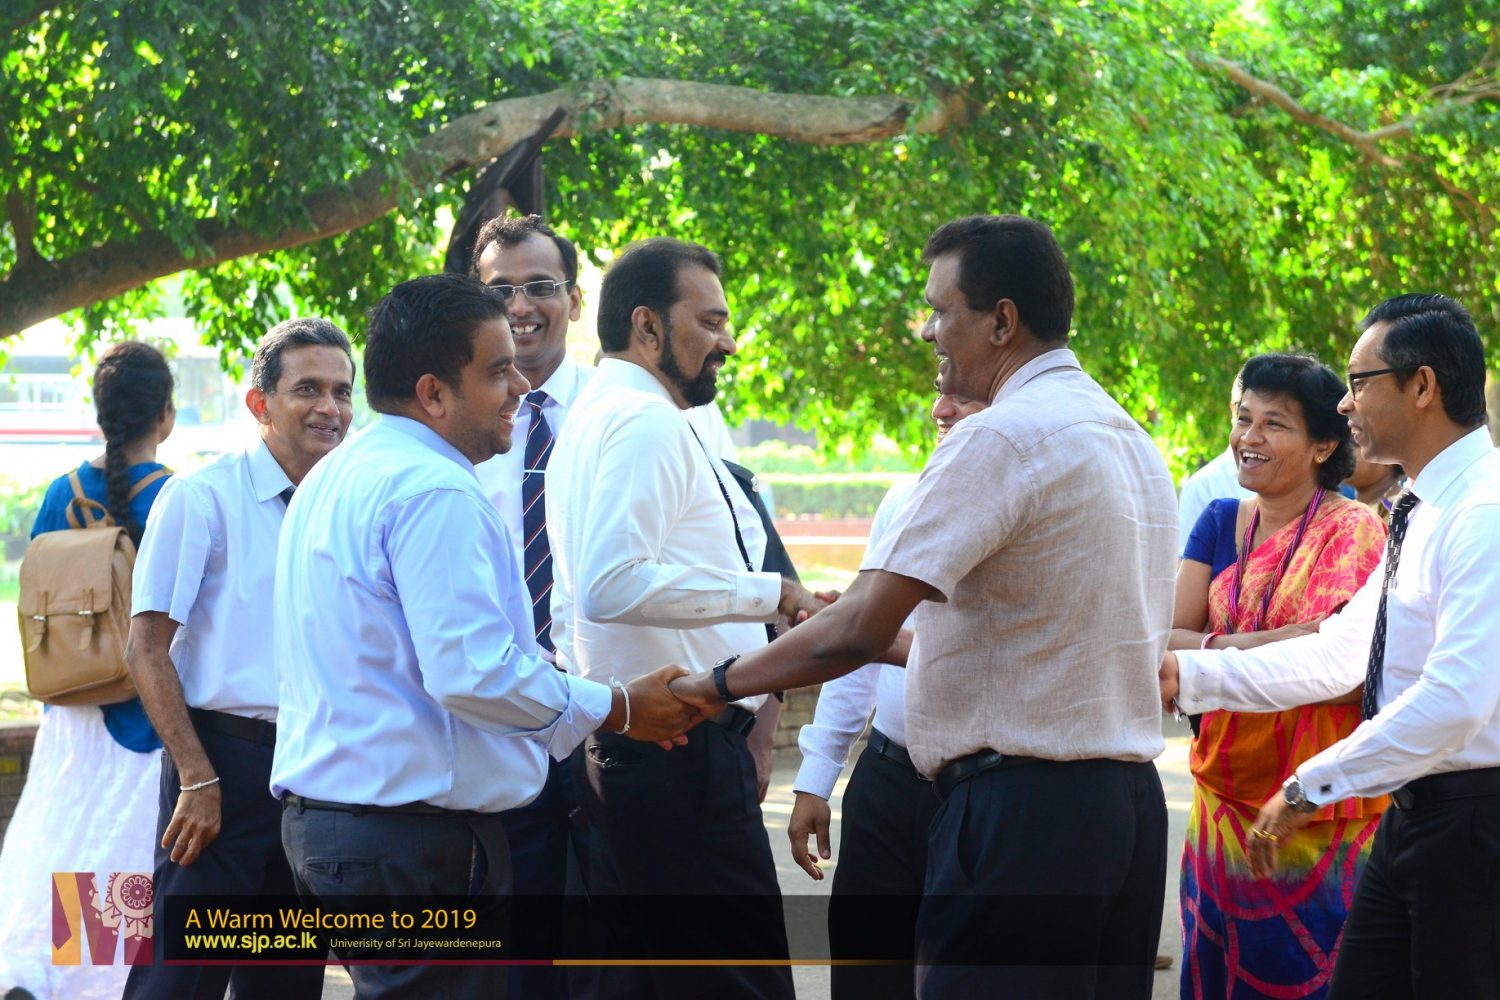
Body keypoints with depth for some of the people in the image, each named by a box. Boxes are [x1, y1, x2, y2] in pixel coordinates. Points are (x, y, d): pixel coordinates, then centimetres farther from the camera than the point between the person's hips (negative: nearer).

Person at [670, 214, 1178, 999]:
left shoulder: (1001, 440, -12)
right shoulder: (1130, 440, 16)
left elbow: (857, 630, -17)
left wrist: (720, 683, -3)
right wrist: (906, 648, 25)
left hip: (1021, 813, -9)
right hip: (1128, 794, 9)